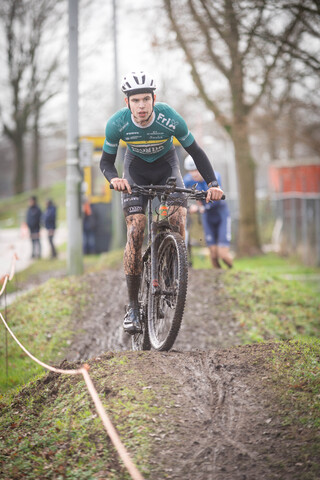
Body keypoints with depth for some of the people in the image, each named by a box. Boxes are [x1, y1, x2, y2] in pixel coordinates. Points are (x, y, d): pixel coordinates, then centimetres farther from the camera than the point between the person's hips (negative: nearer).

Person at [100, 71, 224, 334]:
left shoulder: (170, 119, -30)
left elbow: (196, 152, -19)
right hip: (136, 165, 0)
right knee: (135, 231, -14)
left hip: (166, 163, 0)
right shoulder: (117, 123, -27)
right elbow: (106, 161, -15)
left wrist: (213, 184, -31)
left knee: (178, 218, -24)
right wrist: (113, 179, -38)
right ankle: (133, 305, -10)